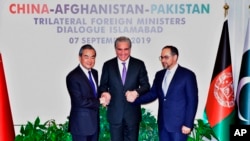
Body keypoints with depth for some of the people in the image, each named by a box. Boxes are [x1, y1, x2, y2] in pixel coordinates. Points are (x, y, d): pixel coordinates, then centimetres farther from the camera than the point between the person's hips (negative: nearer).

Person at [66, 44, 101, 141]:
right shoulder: (73, 76, -17)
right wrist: (99, 102, -13)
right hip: (81, 123, -7)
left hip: (94, 121, 8)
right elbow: (80, 101, -22)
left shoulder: (95, 73, 8)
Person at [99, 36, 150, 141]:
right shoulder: (108, 65, 2)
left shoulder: (139, 64, 0)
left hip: (132, 112, 0)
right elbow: (103, 85, 6)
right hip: (114, 113, 0)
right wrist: (105, 93, -18)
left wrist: (137, 92, -22)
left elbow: (146, 86, 0)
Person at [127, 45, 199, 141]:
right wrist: (135, 99, -6)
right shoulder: (159, 75, 12)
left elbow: (192, 101, -9)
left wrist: (188, 124, -13)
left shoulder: (187, 75, -6)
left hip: (179, 124, -5)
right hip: (163, 123, 6)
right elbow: (153, 94, 10)